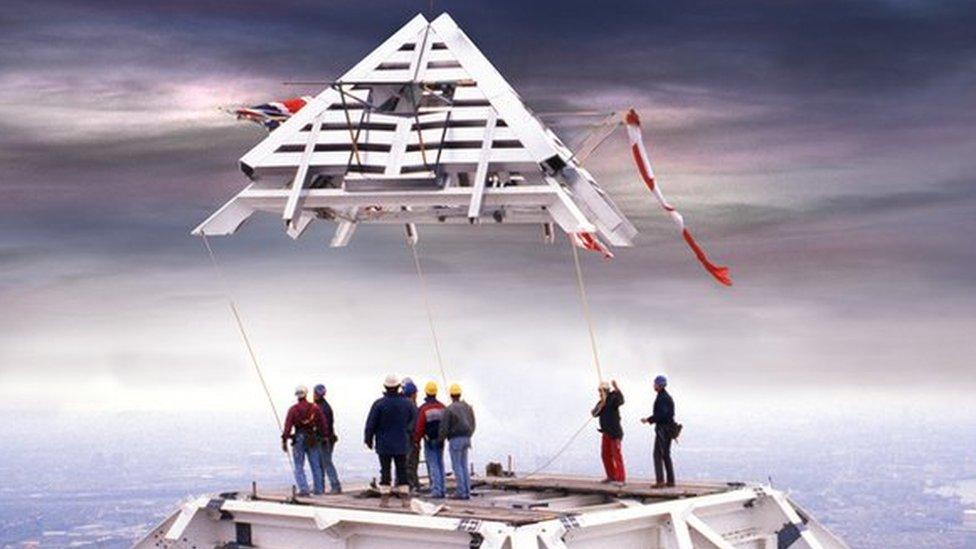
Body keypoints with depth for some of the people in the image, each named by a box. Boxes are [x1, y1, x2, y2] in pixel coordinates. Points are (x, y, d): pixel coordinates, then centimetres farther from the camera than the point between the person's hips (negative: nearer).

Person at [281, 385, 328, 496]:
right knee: (315, 465, 12)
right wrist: (325, 436, 14)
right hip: (313, 439, 3)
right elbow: (323, 424, 5)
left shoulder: (293, 409, -6)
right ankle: (318, 489, 15)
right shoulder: (315, 408, 2)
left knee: (299, 467, 3)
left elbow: (287, 426, -11)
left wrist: (284, 440, -9)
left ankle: (303, 489, -7)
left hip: (299, 438, -3)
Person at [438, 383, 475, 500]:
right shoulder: (467, 407, 8)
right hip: (466, 438, 6)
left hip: (455, 439, -6)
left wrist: (440, 439, 2)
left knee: (457, 467, -3)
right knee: (464, 466, 11)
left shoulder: (449, 409, -12)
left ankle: (461, 492, -5)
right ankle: (467, 492, 9)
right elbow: (472, 425, 14)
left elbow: (444, 427, -13)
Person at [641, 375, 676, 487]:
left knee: (658, 454, -9)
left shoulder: (662, 398, -16)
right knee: (666, 454, 14)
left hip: (662, 428, -10)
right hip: (668, 428, 10)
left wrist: (649, 419, -12)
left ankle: (660, 481, -13)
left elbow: (661, 415, -23)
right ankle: (671, 480, 15)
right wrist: (652, 419, 17)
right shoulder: (667, 397, 15)